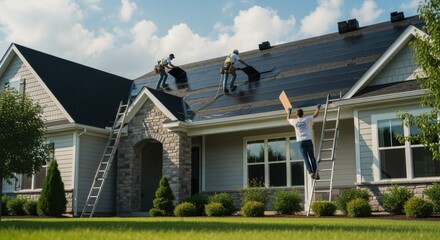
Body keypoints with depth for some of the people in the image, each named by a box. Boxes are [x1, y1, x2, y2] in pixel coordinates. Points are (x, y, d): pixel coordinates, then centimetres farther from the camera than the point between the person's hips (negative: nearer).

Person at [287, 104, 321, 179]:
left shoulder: (294, 121, 4)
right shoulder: (306, 119, 1)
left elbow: (288, 119, 27)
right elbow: (316, 114, 13)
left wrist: (289, 112, 43)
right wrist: (318, 108, 30)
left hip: (300, 141, 0)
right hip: (308, 140, 0)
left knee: (306, 158, -1)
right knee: (312, 157, 4)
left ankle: (311, 172, -13)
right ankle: (316, 172, 1)